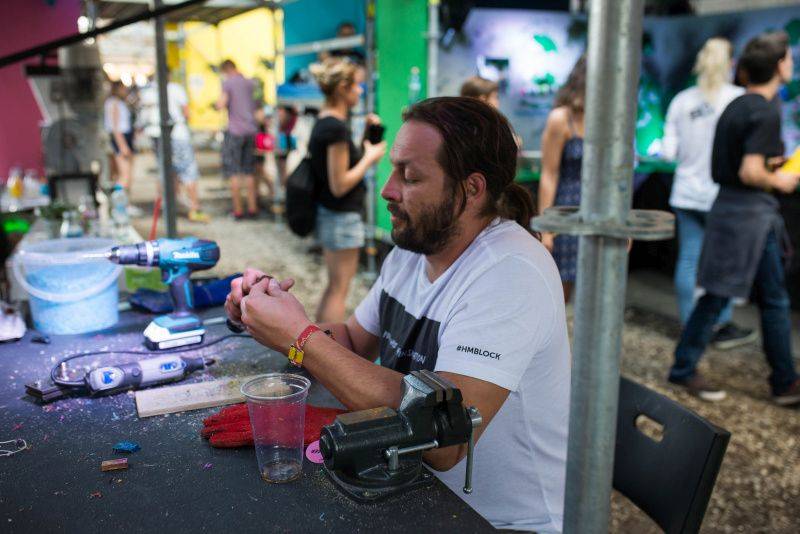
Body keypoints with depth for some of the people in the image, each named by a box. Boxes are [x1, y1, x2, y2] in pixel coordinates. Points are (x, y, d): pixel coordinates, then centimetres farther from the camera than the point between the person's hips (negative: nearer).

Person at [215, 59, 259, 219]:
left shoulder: (228, 83, -6)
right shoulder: (251, 83, 11)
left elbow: (221, 105, -15)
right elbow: (258, 106, 14)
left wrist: (217, 103, 6)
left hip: (235, 131, -5)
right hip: (251, 130, 5)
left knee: (234, 173, 0)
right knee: (249, 172, 11)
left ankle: (238, 210, 0)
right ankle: (252, 208, 12)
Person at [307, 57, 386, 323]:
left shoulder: (324, 121, 8)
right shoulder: (337, 127, -20)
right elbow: (339, 185, -21)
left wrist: (364, 137, 8)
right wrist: (370, 158, -11)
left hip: (328, 213, 10)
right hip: (342, 216, -10)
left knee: (334, 286, 20)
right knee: (339, 289, 1)